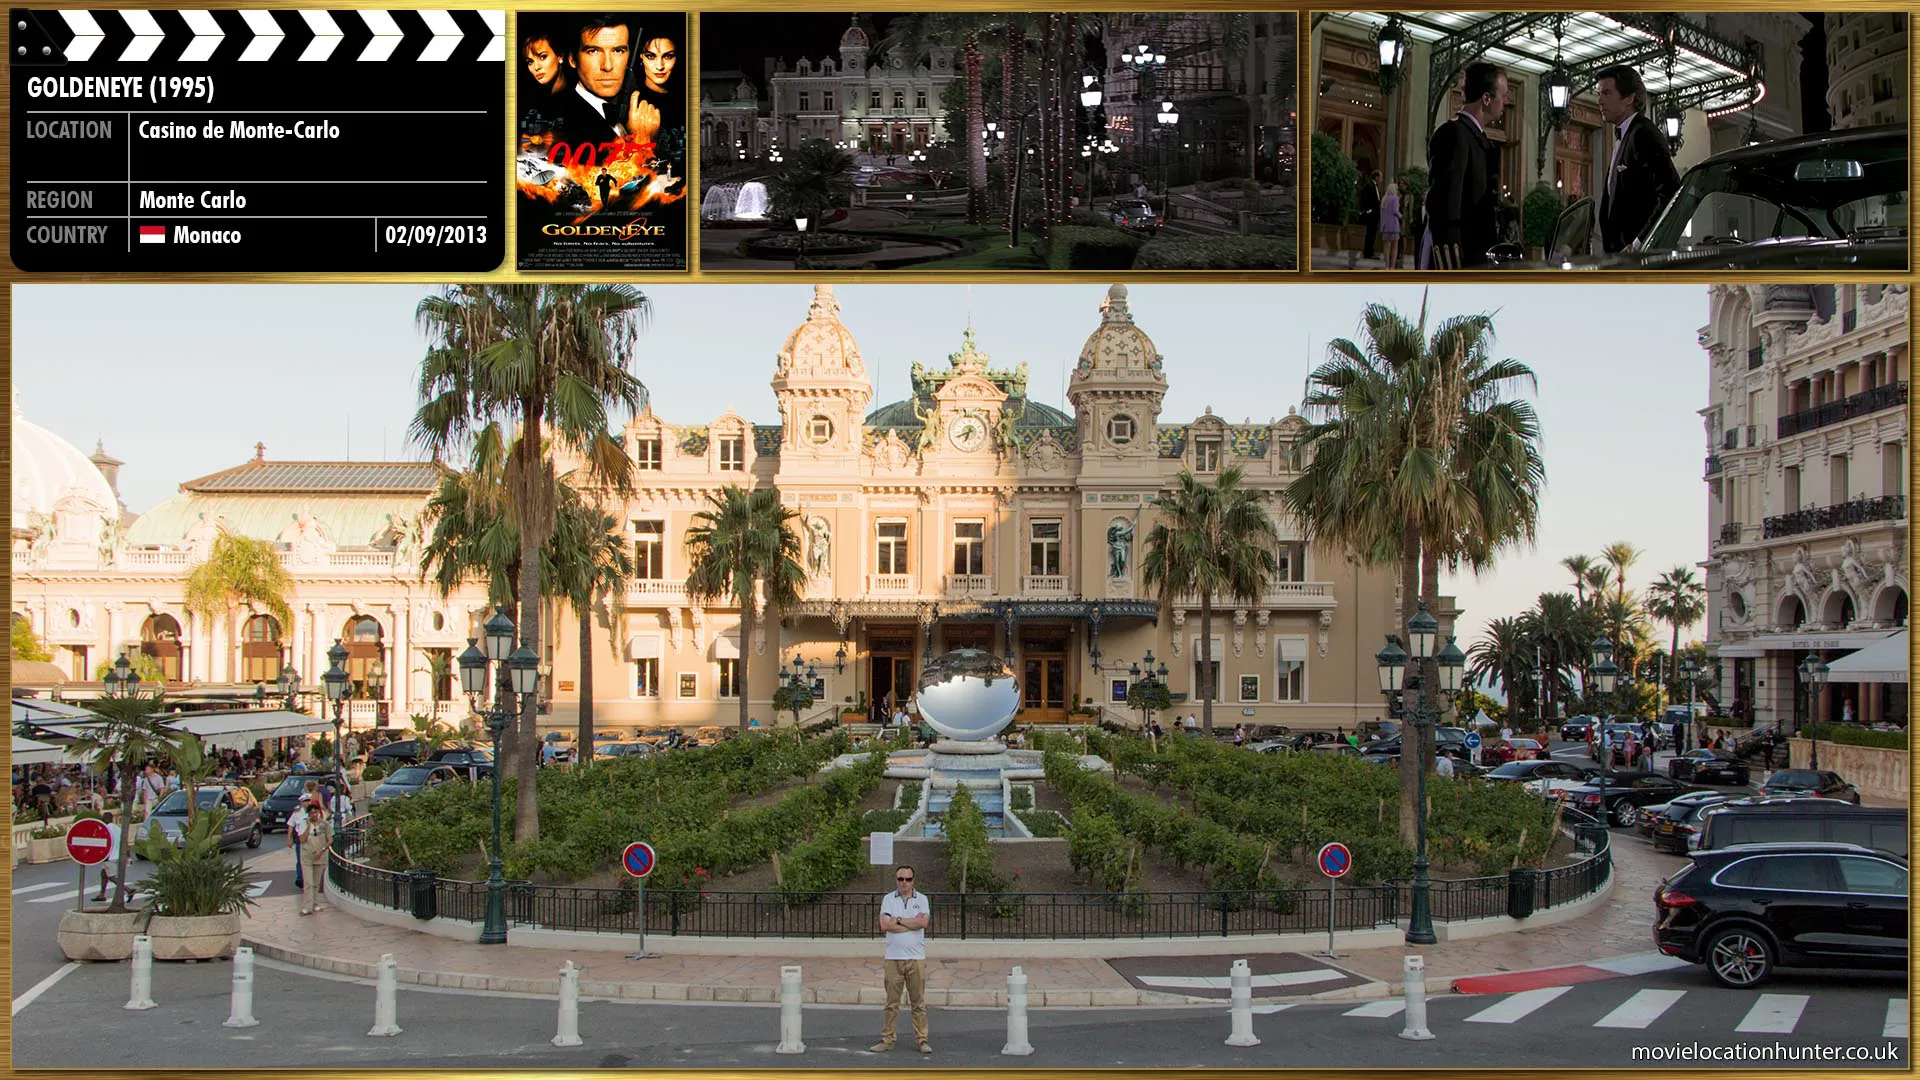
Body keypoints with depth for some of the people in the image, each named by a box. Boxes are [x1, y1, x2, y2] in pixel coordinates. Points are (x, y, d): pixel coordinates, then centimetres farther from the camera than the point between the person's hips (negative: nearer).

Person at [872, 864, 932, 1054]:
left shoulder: (921, 899, 7)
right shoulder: (888, 899, 6)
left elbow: (924, 922, -11)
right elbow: (884, 925, -8)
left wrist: (898, 920, -7)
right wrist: (913, 922, -7)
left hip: (916, 958, 0)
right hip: (893, 958, 0)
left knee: (919, 1002, 3)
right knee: (891, 1002, 3)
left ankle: (922, 1040, 8)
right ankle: (886, 1040, 8)